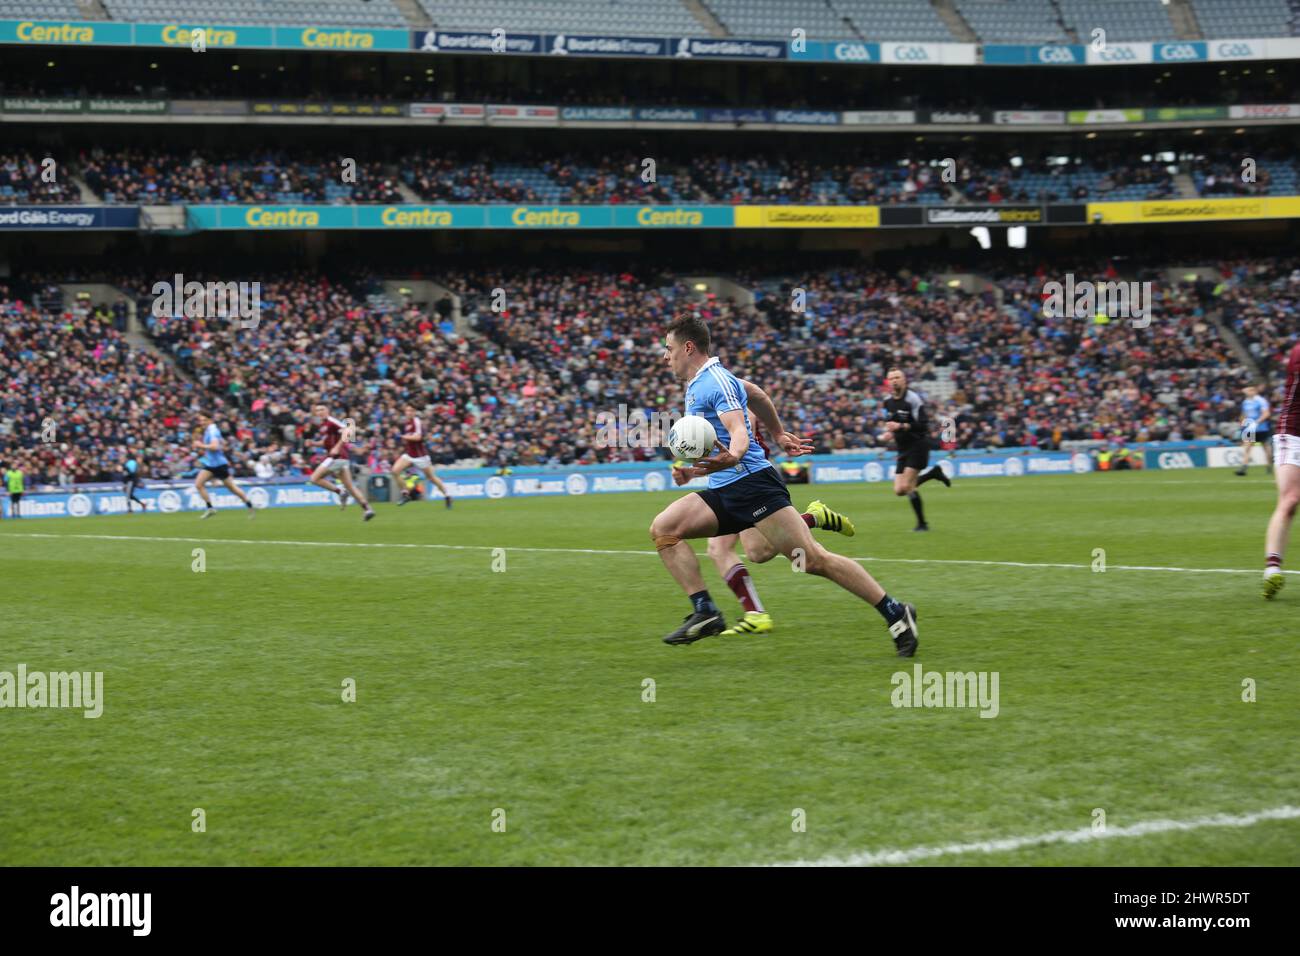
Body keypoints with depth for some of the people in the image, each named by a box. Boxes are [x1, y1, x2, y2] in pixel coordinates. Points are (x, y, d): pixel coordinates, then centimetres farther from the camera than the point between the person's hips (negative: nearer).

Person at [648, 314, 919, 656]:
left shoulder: (716, 381, -10)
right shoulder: (695, 386, 19)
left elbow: (740, 434, -23)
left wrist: (730, 457, -41)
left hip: (750, 479, -10)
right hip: (722, 490, 10)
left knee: (812, 558, -14)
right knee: (663, 528, -8)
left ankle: (895, 612, -6)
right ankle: (704, 612, -12)